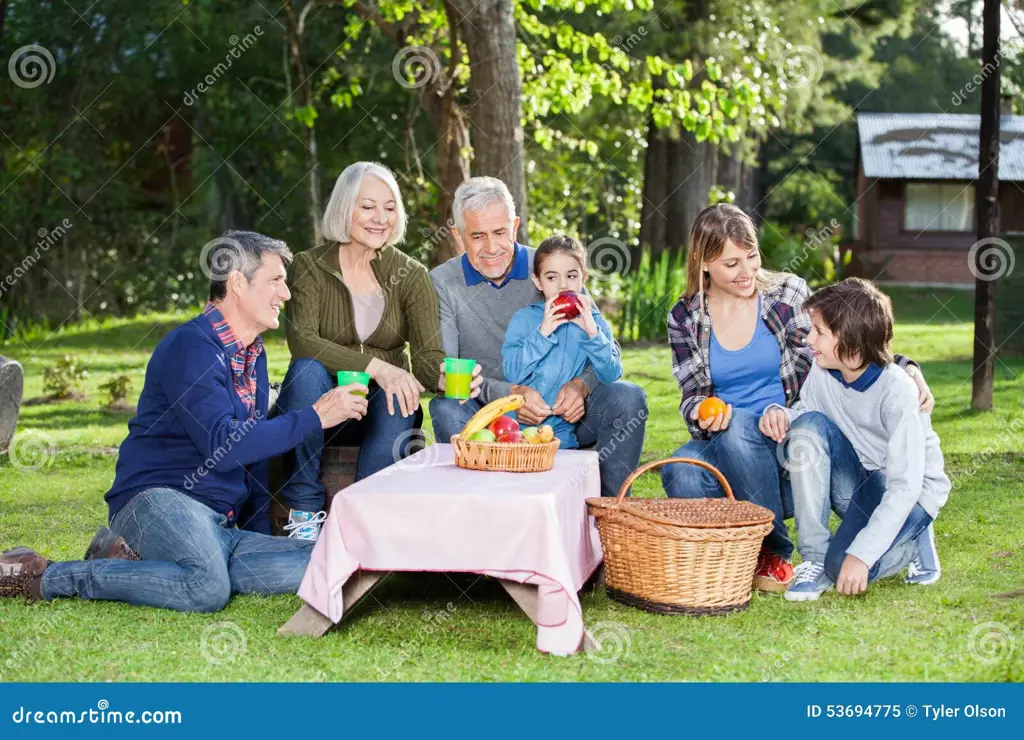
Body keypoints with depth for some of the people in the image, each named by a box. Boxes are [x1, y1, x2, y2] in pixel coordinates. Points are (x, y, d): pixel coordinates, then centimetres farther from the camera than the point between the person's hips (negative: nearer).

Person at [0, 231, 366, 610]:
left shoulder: (253, 355, 19)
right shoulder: (192, 345, -10)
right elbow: (223, 445, -20)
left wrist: (262, 539, 20)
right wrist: (314, 417, -15)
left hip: (219, 527, 9)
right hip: (156, 499, -9)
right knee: (209, 587, -37)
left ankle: (135, 561, -9)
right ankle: (47, 576, -17)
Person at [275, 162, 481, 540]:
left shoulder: (411, 275, 0)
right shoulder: (310, 266, -5)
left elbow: (427, 355, -10)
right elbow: (301, 339, -21)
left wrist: (445, 376, -36)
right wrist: (376, 366, -33)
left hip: (382, 409, 1)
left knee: (401, 403, -32)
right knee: (308, 369, -31)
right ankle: (304, 509, -21)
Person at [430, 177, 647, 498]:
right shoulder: (442, 284, -2)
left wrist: (580, 386, -21)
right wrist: (509, 394, -27)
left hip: (563, 410, 2)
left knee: (628, 397, -22)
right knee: (446, 408, -32)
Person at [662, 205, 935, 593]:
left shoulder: (788, 293, 0)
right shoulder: (685, 318, 4)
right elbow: (692, 394, 5)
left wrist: (905, 367, -13)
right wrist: (702, 413, -21)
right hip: (723, 446, 1)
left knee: (737, 425, -35)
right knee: (680, 477, -32)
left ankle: (773, 549, -16)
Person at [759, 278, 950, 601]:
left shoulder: (897, 391, -26)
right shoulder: (823, 372, -10)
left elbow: (905, 487, -28)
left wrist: (860, 555, -33)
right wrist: (779, 413, -19)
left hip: (911, 494, -6)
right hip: (858, 483, 6)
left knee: (845, 569, -30)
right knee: (808, 425, -22)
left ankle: (915, 542, 5)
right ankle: (815, 559, -18)